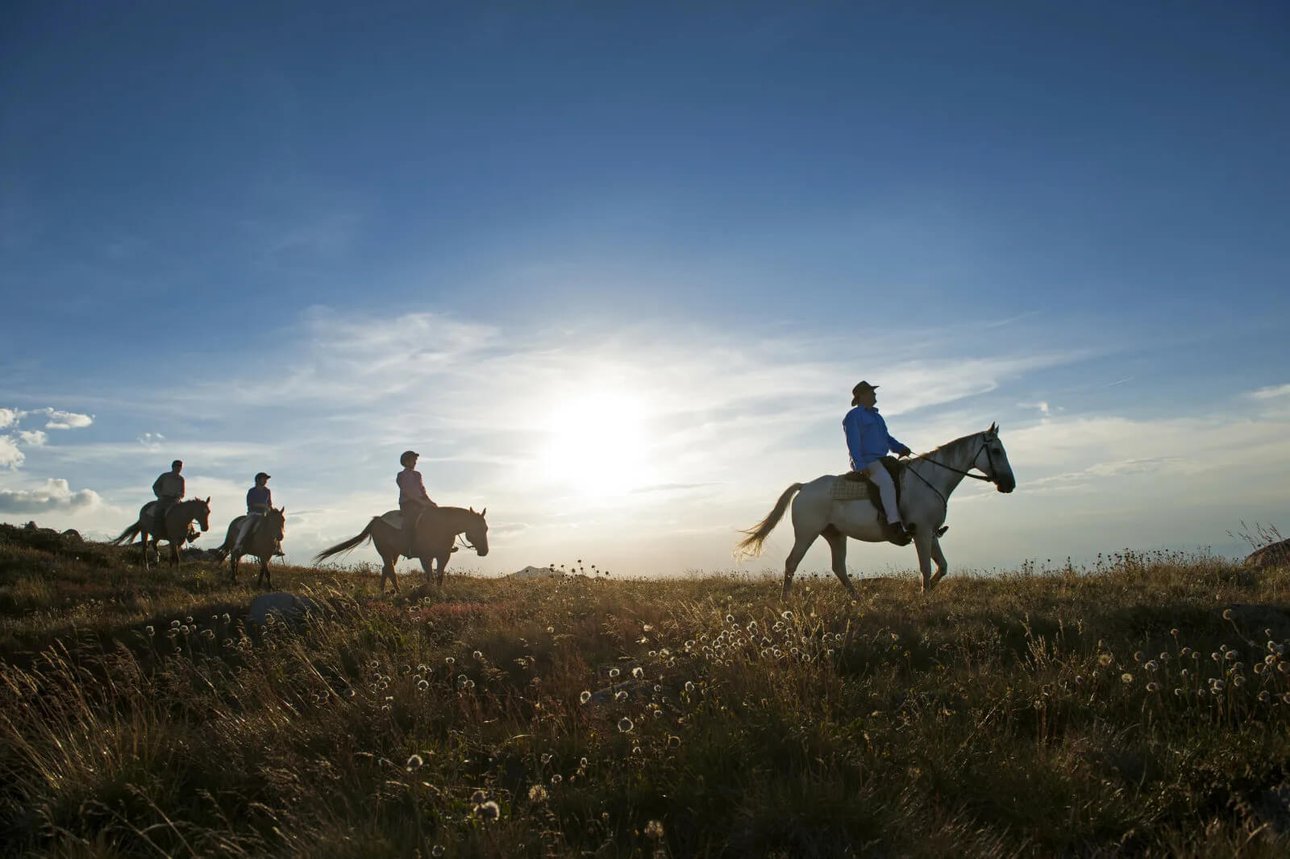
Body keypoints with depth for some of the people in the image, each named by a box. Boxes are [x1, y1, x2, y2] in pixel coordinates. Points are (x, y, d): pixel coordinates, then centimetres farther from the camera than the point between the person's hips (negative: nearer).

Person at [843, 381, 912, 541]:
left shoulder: (876, 416, 24)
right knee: (886, 481, -35)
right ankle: (894, 526, -42)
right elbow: (853, 442, -13)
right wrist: (861, 466, -23)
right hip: (866, 462, -10)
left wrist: (900, 448, 4)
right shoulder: (853, 416, -3)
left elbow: (886, 438, 24)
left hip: (880, 460, 10)